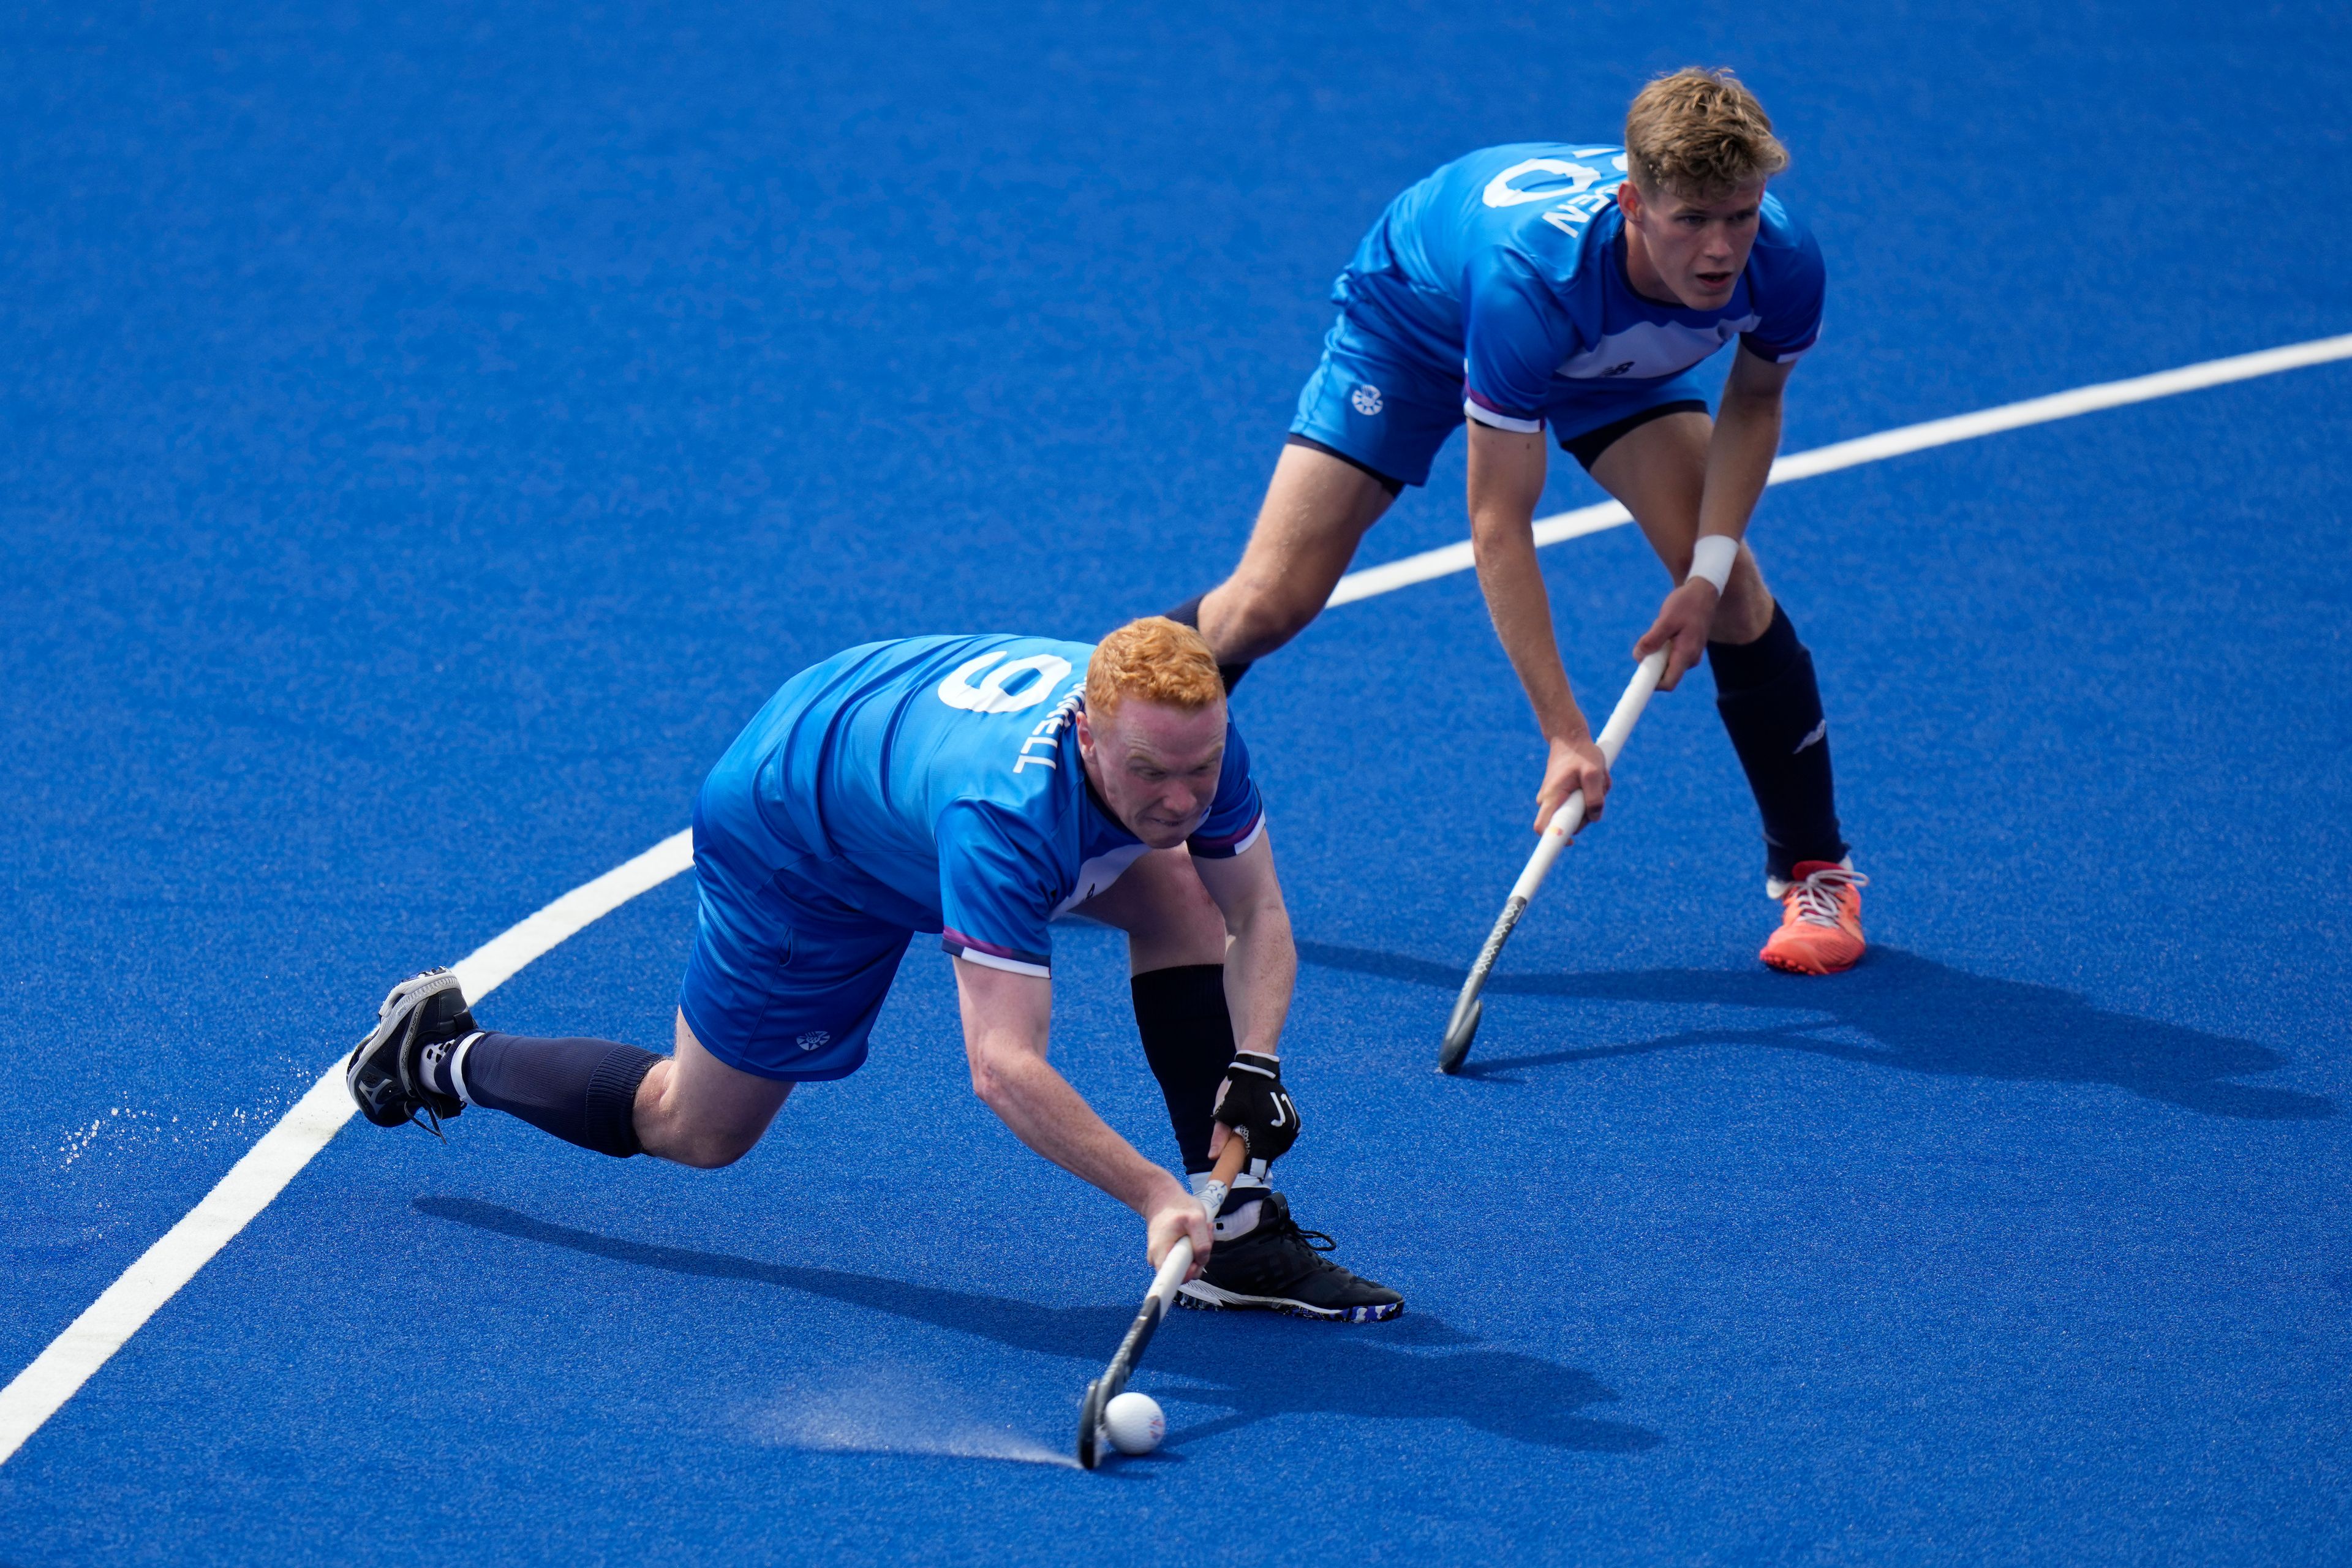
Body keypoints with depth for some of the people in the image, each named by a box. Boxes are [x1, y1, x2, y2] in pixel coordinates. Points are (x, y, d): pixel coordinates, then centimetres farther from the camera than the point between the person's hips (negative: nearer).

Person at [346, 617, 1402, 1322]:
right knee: (698, 1132, 9)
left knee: (1182, 896, -13)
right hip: (790, 838, -6)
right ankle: (445, 1056, 32)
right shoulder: (1005, 809, -47)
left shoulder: (1193, 734, -27)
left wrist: (1254, 1066, -31)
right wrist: (1152, 1195, -57)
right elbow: (1003, 1066, -50)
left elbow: (1258, 919, -13)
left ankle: (1236, 1229, -8)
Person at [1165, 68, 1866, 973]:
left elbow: (1753, 398, -9)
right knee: (1269, 604, -11)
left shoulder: (1781, 263, -34)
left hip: (1614, 355, 4)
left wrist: (1710, 567, -23)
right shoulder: (1528, 274, -47)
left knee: (1725, 583, -15)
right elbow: (1499, 524, -39)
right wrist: (1565, 734, -41)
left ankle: (1815, 872, 2)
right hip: (1415, 319, -3)